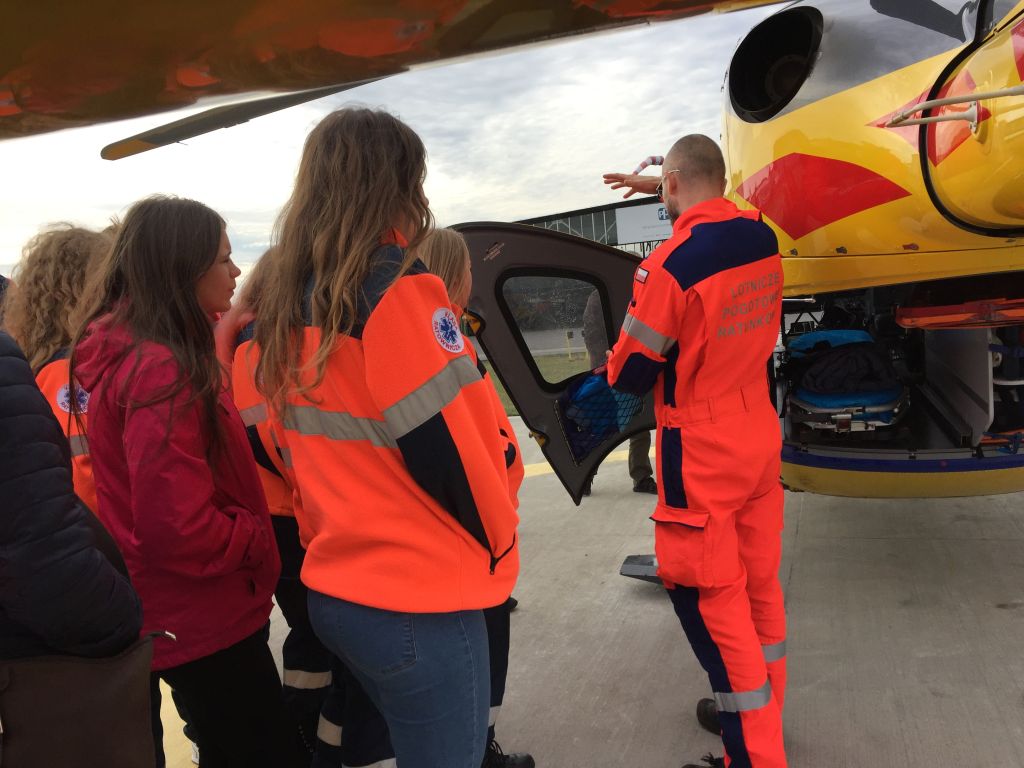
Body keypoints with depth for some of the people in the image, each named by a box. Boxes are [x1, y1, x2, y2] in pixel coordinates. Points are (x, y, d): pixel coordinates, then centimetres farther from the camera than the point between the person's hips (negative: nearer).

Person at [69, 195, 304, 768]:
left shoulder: (131, 354, 8)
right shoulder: (163, 370, -24)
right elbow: (178, 528, -27)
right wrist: (260, 542, -13)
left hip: (176, 612, 10)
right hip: (203, 620, -10)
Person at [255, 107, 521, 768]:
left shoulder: (287, 308, 6)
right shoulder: (397, 288, -18)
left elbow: (302, 446, 11)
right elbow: (453, 444, -18)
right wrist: (498, 544, -1)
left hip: (331, 589, 8)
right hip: (419, 597, -8)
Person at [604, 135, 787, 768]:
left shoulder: (669, 265, -22)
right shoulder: (764, 238, -1)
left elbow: (631, 374, -14)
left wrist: (614, 363, 9)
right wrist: (658, 191, 34)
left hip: (702, 455, -7)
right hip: (760, 438, 7)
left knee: (710, 598, 6)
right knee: (760, 581, 20)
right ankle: (764, 716, 39)